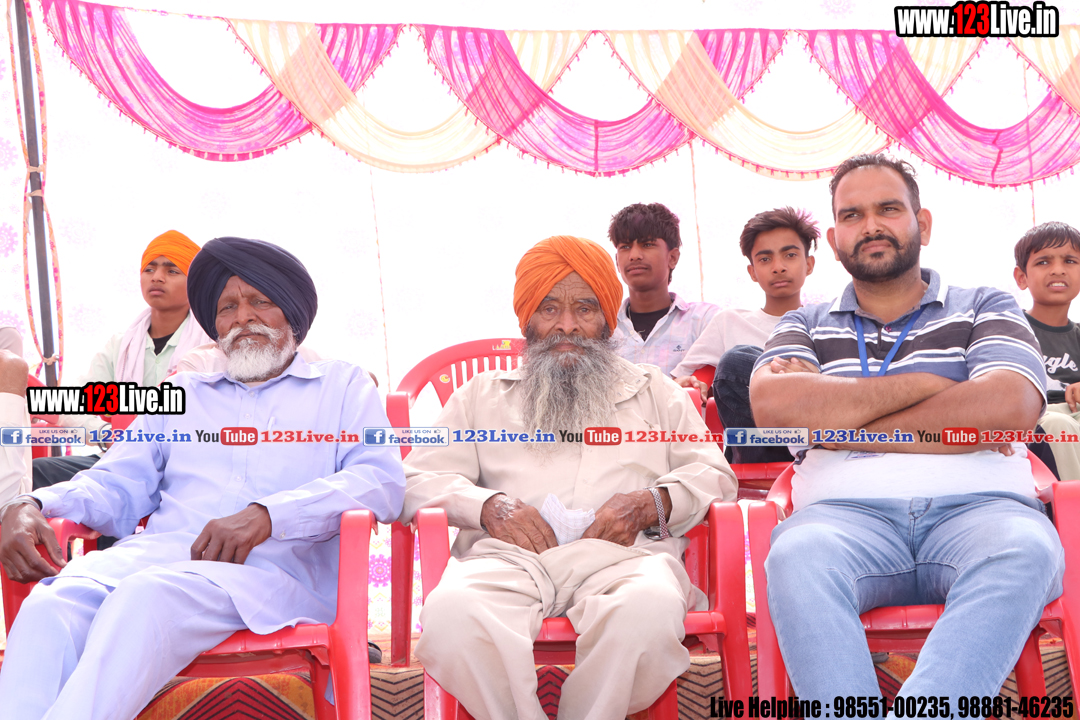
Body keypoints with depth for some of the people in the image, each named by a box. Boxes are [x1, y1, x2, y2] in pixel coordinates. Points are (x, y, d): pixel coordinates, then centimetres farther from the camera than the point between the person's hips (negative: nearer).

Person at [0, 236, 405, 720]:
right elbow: (118, 484, 24)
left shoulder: (342, 385, 18)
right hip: (157, 552, 4)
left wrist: (268, 515, -16)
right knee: (50, 604, -30)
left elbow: (382, 481, 0)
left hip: (272, 567, -3)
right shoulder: (183, 394, 31)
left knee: (146, 596, -36)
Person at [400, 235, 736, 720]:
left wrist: (647, 504, -4)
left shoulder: (654, 389, 29)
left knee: (650, 609, -37)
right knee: (451, 611, -35)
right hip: (509, 554, 0)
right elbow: (420, 480, 17)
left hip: (622, 552, 0)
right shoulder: (482, 394, 29)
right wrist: (489, 507, -5)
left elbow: (715, 475, 18)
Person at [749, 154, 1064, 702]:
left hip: (978, 506, 0)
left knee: (1025, 550, -34)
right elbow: (772, 405, -1)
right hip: (848, 511, 0)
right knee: (797, 557, -34)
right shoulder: (807, 325, 22)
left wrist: (837, 423, -1)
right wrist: (922, 385, 0)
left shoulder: (986, 308, 21)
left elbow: (1011, 407, -2)